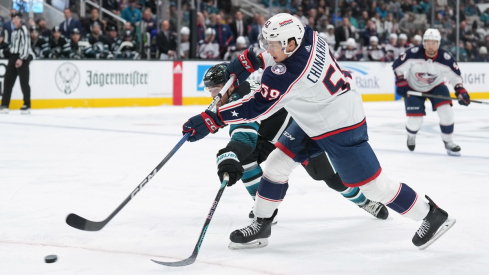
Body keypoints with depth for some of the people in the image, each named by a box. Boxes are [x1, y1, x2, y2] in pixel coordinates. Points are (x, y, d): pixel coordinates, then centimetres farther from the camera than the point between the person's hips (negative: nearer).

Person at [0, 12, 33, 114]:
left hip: (23, 58, -9)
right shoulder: (14, 31, 18)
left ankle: (27, 106, -2)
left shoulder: (23, 29, -8)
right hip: (13, 57, 9)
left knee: (24, 81, -7)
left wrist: (21, 59, -21)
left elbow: (26, 45, -15)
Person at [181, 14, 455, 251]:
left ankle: (432, 216, 13)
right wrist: (248, 60, 3)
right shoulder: (305, 33, -10)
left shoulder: (289, 74, -33)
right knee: (277, 162, 9)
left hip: (340, 127, -10)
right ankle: (261, 224, 22)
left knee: (372, 183, -2)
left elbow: (257, 107, -31)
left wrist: (212, 120, -31)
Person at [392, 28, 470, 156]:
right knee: (415, 119, -7)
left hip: (436, 86, 1)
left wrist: (461, 91, -22)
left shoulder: (445, 58, -23)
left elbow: (455, 76, -10)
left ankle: (448, 142, 2)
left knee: (446, 111, -18)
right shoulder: (414, 53, -28)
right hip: (413, 88, -1)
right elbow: (397, 66, -14)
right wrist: (401, 83, -16)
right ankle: (411, 136, 31)